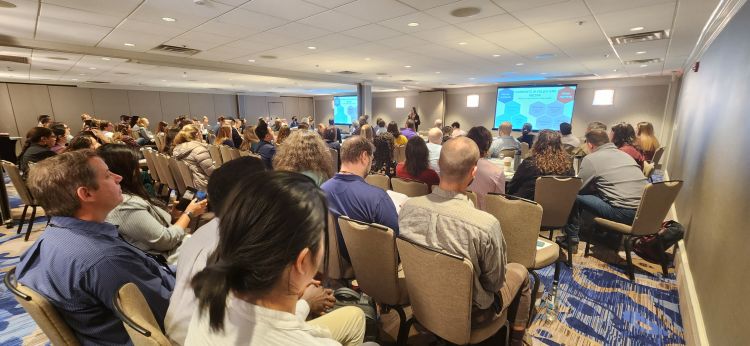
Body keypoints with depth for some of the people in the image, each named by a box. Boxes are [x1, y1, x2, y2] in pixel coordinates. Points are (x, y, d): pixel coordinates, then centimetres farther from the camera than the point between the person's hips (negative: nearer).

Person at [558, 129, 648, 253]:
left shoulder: (591, 159, -4)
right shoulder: (624, 154, 18)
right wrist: (595, 185, 32)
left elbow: (577, 188, 2)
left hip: (623, 213, -8)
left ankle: (571, 240, 13)